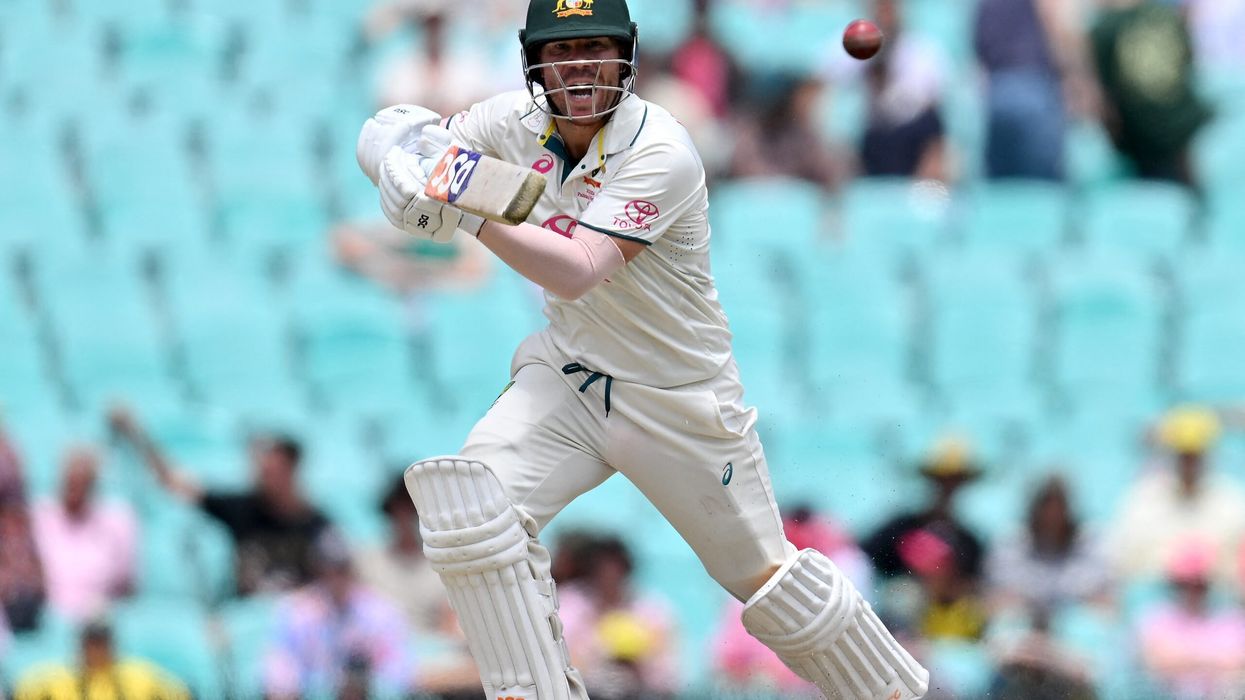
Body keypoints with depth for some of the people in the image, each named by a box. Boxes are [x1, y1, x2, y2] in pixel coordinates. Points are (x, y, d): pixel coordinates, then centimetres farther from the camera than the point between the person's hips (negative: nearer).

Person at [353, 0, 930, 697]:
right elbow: (386, 136, -3)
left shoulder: (660, 152, -25)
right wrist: (400, 144, -28)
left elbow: (579, 272, -35)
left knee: (764, 576, 7)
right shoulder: (521, 122, -7)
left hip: (683, 398, -5)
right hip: (569, 375, 5)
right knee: (469, 502, -21)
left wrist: (469, 215, -45)